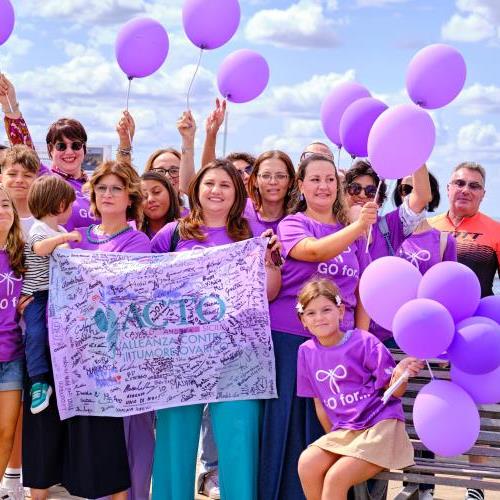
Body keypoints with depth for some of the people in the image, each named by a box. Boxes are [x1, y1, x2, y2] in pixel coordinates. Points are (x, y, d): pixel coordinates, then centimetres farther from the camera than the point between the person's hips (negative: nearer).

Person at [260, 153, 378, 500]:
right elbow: (315, 250, -21)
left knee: (328, 427, 4)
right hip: (290, 337, -3)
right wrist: (358, 227, -33)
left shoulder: (352, 232, 14)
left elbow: (362, 292, 16)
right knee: (288, 424, -1)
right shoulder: (292, 224, 1)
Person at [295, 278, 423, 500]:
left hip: (381, 426, -5)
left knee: (336, 478, -24)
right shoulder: (307, 351, 5)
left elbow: (395, 391, -8)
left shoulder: (364, 342, -9)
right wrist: (334, 440, 13)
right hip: (343, 431, 5)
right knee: (307, 463, -22)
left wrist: (399, 374, -29)